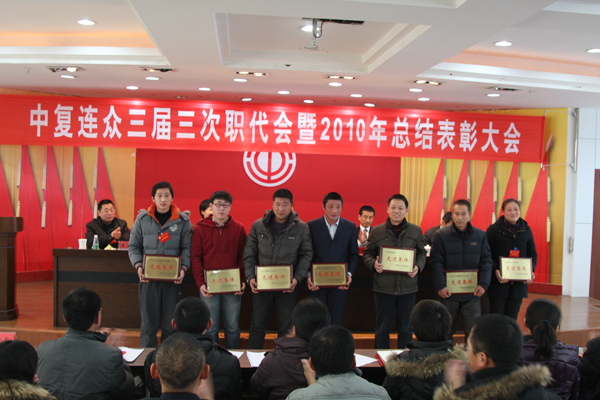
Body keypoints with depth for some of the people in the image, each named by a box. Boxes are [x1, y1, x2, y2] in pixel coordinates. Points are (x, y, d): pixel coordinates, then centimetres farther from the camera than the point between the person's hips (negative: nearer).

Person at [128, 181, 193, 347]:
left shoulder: (182, 220, 4)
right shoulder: (142, 218, 6)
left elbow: (186, 247, 4)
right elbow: (134, 246, 9)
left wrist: (183, 268, -11)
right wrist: (138, 265, -6)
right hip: (148, 277, 0)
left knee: (171, 324, 6)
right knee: (148, 322, 5)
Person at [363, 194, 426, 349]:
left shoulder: (416, 231, 5)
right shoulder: (377, 231, 2)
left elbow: (422, 253, 11)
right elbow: (367, 254, 7)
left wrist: (418, 267, -9)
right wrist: (374, 264, -14)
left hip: (407, 287, 1)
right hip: (384, 286, -1)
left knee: (406, 328, 11)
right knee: (382, 328, 9)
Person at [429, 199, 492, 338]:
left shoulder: (480, 235, 4)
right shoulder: (441, 235, -3)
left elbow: (486, 261, 6)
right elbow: (436, 263, -6)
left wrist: (484, 284, -5)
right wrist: (440, 286, -14)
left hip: (472, 294, 2)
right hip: (449, 293, -1)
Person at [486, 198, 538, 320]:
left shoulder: (526, 230, 9)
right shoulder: (494, 229, -3)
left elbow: (533, 254, 14)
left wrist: (530, 271, -3)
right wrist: (495, 270, -19)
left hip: (519, 283, 4)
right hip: (498, 282, -3)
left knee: (512, 318, 9)